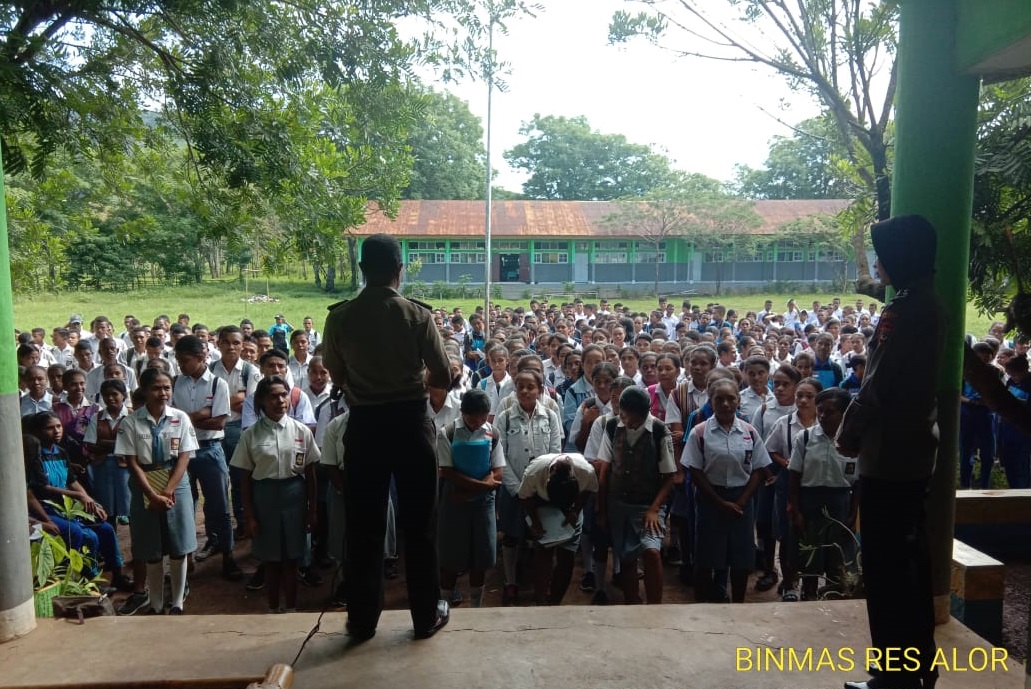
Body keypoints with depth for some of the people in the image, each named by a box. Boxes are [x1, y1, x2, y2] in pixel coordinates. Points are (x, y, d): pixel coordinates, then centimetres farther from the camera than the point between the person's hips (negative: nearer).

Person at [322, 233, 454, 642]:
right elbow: (444, 378, -6)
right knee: (418, 524, 11)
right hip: (410, 425, -1)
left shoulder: (339, 317, -6)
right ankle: (427, 615, 23)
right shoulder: (418, 315, -11)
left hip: (364, 427, 1)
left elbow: (337, 377, 7)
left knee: (364, 527, 11)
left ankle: (362, 620, 22)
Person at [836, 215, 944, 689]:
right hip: (914, 450, 10)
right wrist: (860, 430, 17)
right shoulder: (928, 303, 12)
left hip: (888, 454, -10)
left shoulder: (904, 308, -18)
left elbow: (878, 384, -20)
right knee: (908, 559, 17)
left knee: (885, 565, 0)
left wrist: (847, 435, -6)